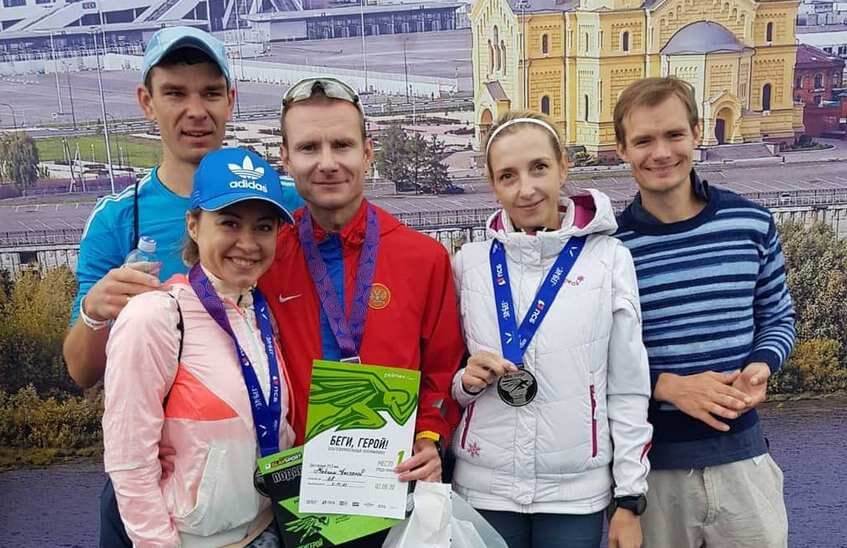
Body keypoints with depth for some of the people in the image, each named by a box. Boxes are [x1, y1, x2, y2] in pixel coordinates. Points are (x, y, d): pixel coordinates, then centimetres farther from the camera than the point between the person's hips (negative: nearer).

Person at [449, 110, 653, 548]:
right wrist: (467, 381, -11)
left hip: (577, 491, -1)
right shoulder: (469, 262, -1)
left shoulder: (609, 258, -5)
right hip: (484, 487, 1)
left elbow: (628, 387, -1)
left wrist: (630, 498, -1)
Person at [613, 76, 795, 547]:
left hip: (741, 455, 2)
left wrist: (761, 368, -9)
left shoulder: (752, 224, -1)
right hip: (650, 463, -2)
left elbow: (779, 318, 11)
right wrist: (668, 385, -18)